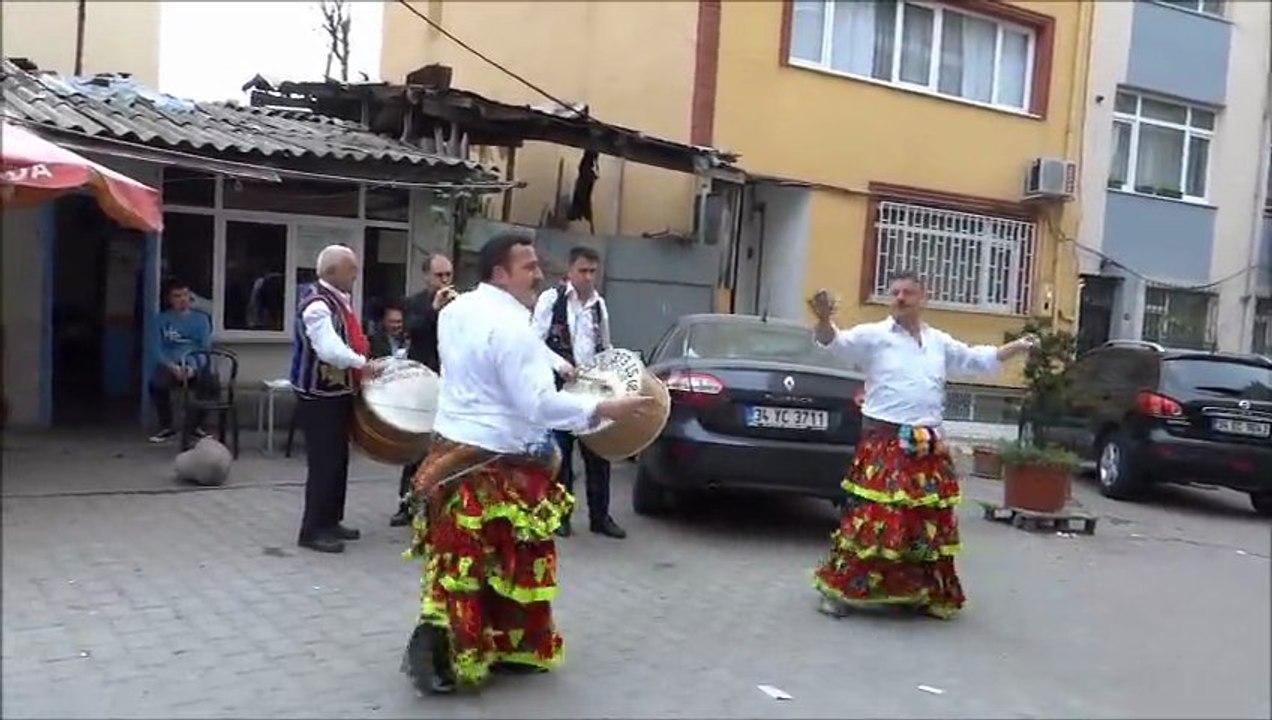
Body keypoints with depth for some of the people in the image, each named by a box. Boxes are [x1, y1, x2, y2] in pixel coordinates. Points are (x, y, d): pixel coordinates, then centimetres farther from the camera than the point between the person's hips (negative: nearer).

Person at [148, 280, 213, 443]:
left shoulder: (201, 318, 9)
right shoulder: (162, 319, 8)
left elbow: (206, 346, -1)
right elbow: (158, 348, -1)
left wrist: (193, 367, -20)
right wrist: (172, 366, -20)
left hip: (195, 364, 0)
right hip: (170, 364, 0)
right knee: (156, 383, -34)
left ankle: (195, 425, -8)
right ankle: (167, 428, -12)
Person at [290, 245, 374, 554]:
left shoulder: (341, 300, 11)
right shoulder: (317, 305, -21)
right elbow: (329, 351, -32)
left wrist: (361, 357, 8)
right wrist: (362, 363, -22)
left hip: (340, 391, 10)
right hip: (320, 396, -10)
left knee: (338, 459, 16)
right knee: (324, 462, -5)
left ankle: (330, 521, 27)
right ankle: (313, 530, 4)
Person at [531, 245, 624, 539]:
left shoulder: (599, 304, 12)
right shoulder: (551, 298, -3)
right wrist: (559, 363, -23)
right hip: (559, 385, -4)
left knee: (598, 451, 6)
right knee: (560, 452, 4)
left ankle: (600, 516, 16)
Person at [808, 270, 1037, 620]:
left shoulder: (940, 342, 16)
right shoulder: (874, 335, -2)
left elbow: (978, 360, 28)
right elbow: (837, 342, -16)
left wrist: (1015, 347, 22)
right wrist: (824, 319, -37)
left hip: (928, 445, 6)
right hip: (884, 442, -6)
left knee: (928, 521, 11)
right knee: (871, 516, -11)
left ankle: (924, 592, 27)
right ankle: (840, 589, -1)